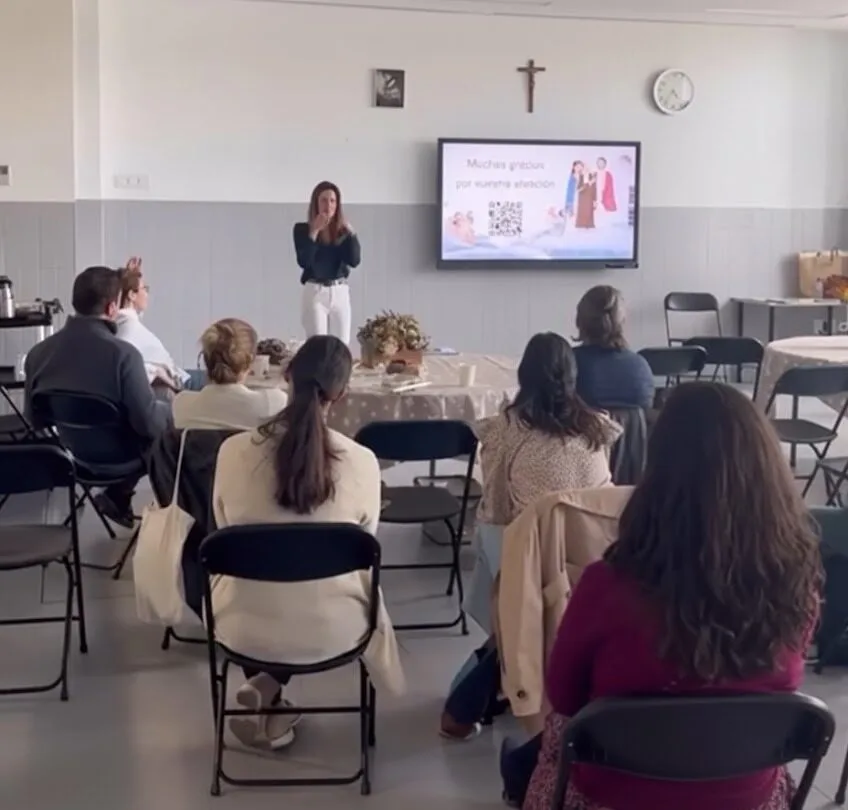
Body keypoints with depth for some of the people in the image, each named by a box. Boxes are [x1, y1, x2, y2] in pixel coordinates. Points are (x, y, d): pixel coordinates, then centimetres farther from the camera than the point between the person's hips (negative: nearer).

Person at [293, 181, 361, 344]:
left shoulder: (343, 230, 5)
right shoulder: (302, 229, -2)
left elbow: (355, 260, -5)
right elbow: (304, 262, -15)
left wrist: (351, 232, -13)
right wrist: (314, 232, -18)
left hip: (341, 293, 3)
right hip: (315, 293, -3)